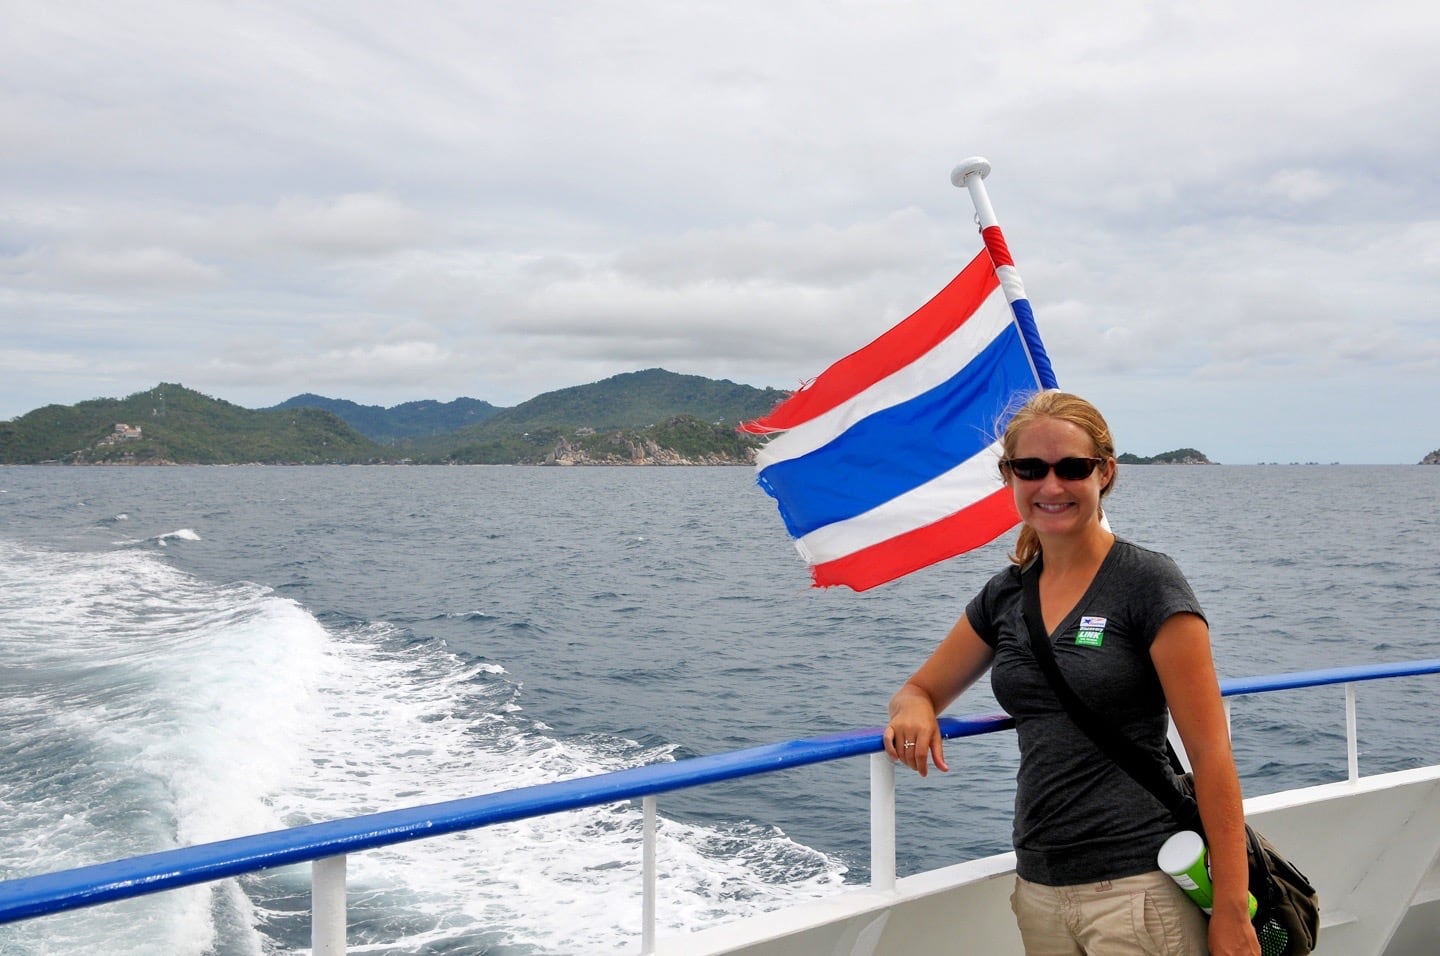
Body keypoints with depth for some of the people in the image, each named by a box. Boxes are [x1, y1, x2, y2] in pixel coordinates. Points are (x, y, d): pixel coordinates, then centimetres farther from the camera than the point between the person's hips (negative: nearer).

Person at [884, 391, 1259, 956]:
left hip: (1136, 887, -5)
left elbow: (1210, 752, -11)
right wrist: (912, 711, -7)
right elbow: (921, 691, 18)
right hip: (1039, 887, 6)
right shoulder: (1005, 596, 7)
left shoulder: (1148, 583, -9)